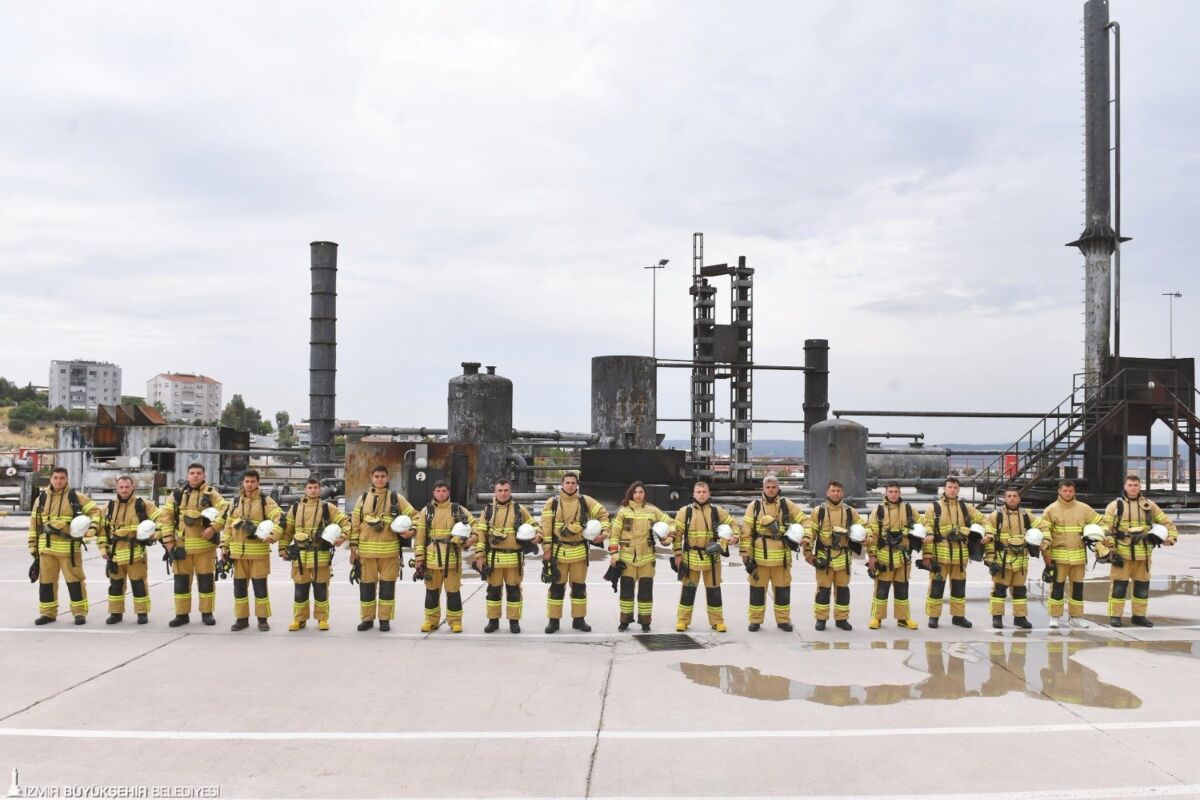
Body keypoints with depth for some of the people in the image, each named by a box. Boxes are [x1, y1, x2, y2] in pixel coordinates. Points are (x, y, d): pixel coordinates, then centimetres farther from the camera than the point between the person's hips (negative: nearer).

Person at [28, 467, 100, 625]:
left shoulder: (76, 497, 0)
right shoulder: (41, 499, 10)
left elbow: (96, 511, -1)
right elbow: (34, 524, 14)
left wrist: (93, 528, -17)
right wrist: (33, 546, 10)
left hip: (69, 547, -4)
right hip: (46, 547, 4)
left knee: (74, 580, -2)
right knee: (46, 581, 9)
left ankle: (79, 612, 7)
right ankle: (48, 613, 21)